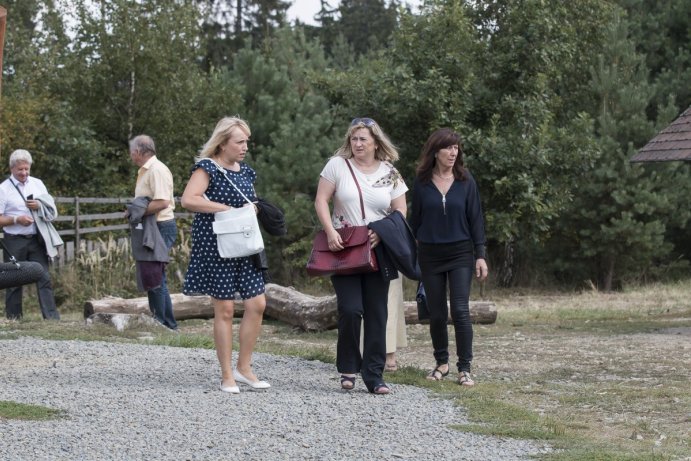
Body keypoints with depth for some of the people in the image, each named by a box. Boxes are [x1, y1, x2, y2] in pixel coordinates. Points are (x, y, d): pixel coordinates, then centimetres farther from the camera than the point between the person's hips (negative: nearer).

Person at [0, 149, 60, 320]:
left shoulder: (37, 184, 10)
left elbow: (52, 210, 15)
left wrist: (39, 206, -6)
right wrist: (17, 219, -19)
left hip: (36, 240, 3)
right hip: (15, 241, -3)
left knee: (44, 277, -4)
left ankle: (52, 317, -7)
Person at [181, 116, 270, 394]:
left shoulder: (245, 172, 14)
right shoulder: (207, 168, -8)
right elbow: (188, 200, -24)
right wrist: (227, 209, -21)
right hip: (216, 245, -7)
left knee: (257, 304, 0)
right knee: (224, 309, -3)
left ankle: (244, 368, 12)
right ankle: (227, 376, 5)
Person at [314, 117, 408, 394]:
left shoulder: (390, 173, 5)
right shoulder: (337, 165, 1)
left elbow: (400, 212, 5)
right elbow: (321, 201, -1)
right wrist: (330, 232, -14)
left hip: (377, 250, 2)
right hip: (343, 249, -2)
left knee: (376, 314, 2)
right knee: (351, 308, -13)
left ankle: (374, 376, 9)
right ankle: (348, 367, 7)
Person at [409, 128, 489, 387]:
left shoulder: (465, 181, 0)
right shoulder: (422, 182, 1)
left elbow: (475, 218, 2)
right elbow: (415, 219, 7)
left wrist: (480, 254, -2)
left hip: (460, 253, -1)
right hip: (430, 255, 1)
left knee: (460, 311, -10)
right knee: (436, 314, 7)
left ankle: (465, 368, -5)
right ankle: (442, 363, 23)